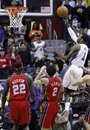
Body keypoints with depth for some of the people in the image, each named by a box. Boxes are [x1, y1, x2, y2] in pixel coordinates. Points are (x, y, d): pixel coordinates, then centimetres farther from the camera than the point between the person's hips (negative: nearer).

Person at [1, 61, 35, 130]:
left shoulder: (9, 79, 4)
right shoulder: (28, 78, 0)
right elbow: (33, 94, -6)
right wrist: (32, 99, 16)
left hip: (14, 103, 2)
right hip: (24, 103, -2)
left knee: (15, 124, 21)